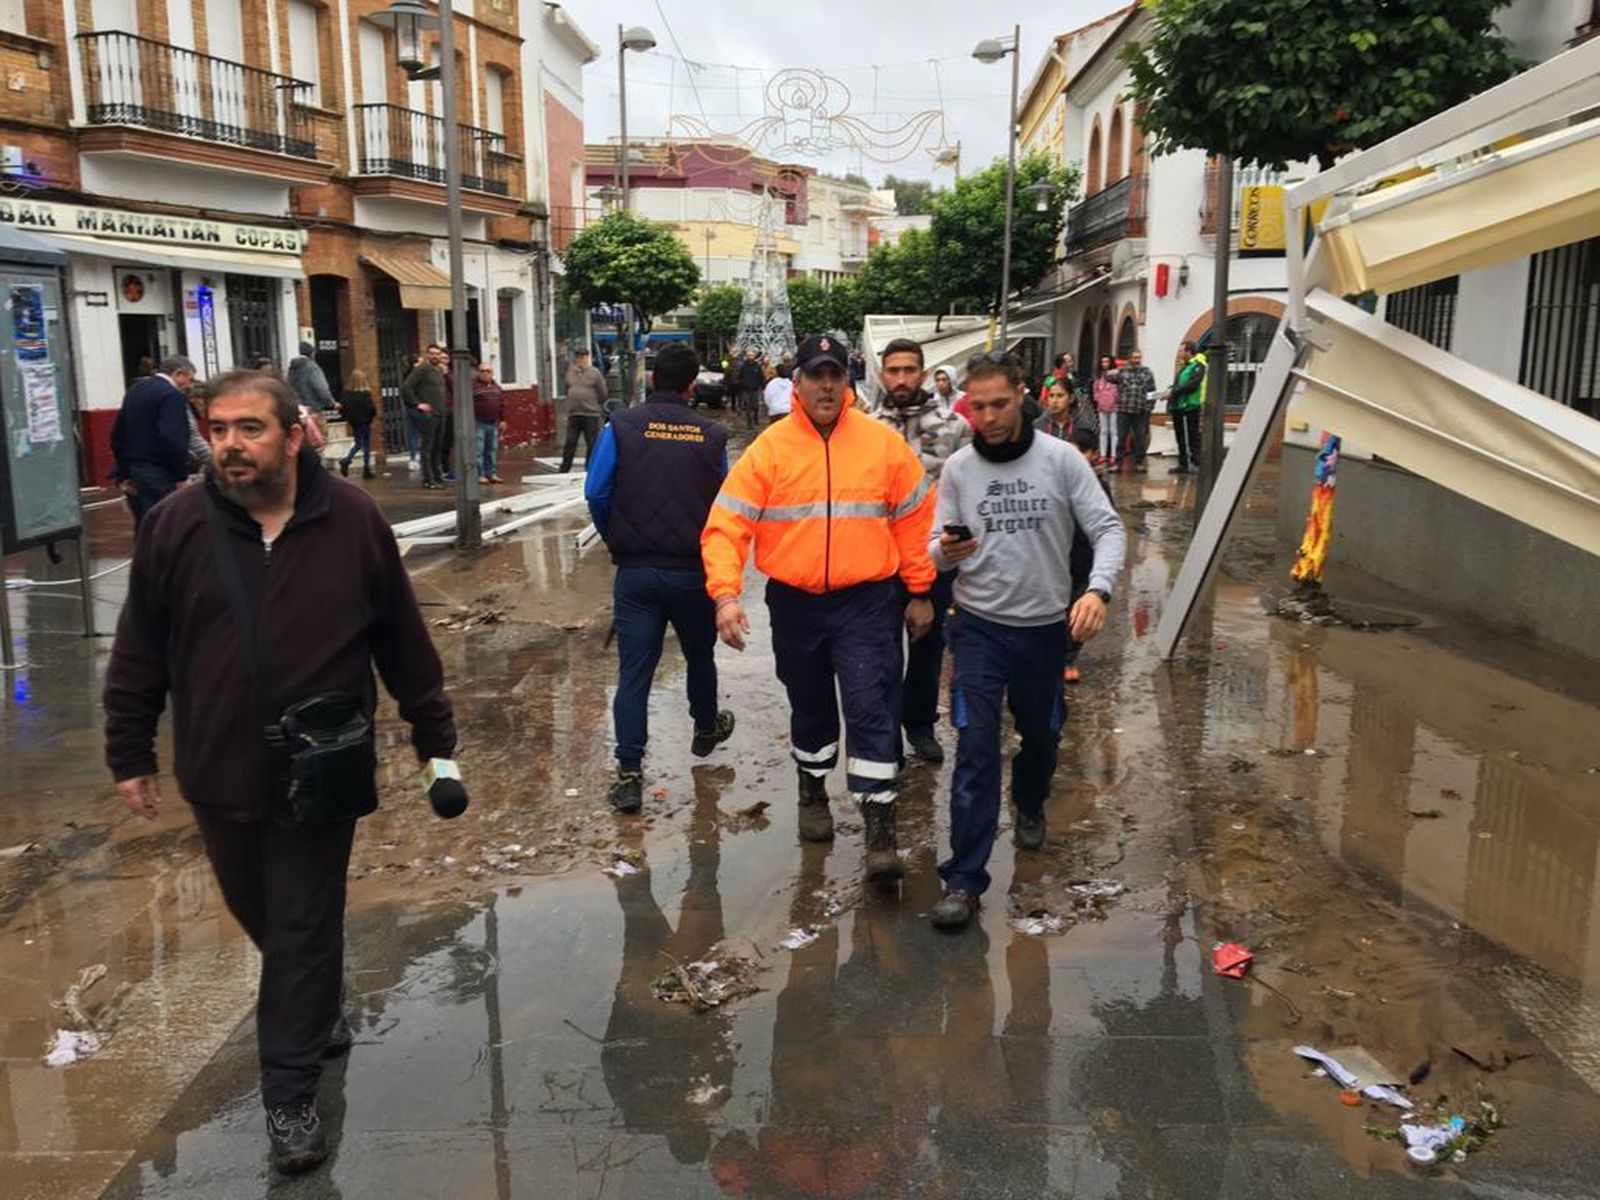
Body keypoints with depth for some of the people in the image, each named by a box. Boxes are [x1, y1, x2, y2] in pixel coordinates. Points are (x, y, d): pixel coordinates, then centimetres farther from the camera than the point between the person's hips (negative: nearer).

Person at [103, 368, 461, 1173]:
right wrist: (129, 754, 5)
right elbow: (139, 654, 3)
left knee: (304, 930, 5)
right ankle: (317, 1013, 48)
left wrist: (435, 737, 4)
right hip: (220, 773, 3)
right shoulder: (174, 526, -5)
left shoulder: (355, 522, -8)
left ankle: (289, 1095, 19)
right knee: (261, 918, 20)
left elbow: (403, 642, 0)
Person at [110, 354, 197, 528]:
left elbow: (117, 434, 15)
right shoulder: (172, 395, -12)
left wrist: (123, 474, 16)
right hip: (158, 476, -9)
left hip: (132, 473, 9)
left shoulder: (135, 390, 15)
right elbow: (173, 440, -22)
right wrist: (182, 476, -14)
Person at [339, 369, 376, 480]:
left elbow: (341, 407, -3)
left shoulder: (346, 393, -4)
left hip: (353, 422, 5)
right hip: (364, 422, -4)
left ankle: (346, 460, -3)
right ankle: (366, 470, 10)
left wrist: (348, 416, 12)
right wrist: (375, 414, 0)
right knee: (366, 446, 7)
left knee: (357, 443, 19)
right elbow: (370, 408, -21)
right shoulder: (365, 394, -17)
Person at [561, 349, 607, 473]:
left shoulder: (595, 373, -2)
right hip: (573, 414, 3)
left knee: (592, 445, 3)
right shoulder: (570, 372, 9)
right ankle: (563, 470, 12)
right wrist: (569, 406, 15)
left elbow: (602, 394, 1)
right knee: (570, 443, 5)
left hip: (591, 414, -3)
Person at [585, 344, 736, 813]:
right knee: (699, 656, 23)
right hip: (694, 571, 1)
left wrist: (615, 541, 8)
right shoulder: (711, 436, -3)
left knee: (633, 673, 1)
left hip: (636, 572, -1)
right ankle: (706, 730, 46)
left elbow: (597, 494, -9)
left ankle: (629, 773, -3)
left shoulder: (621, 427, -6)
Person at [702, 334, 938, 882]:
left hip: (868, 601, -1)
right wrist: (726, 594, -21)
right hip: (795, 604, 1)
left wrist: (919, 592, 5)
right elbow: (726, 526, -9)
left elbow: (915, 520, 4)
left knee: (872, 708, -7)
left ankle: (879, 826, 0)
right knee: (810, 707, 18)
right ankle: (812, 789, 42)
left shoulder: (884, 444, -3)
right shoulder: (768, 449, -5)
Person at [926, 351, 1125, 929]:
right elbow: (937, 548, 1)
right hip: (980, 625, -1)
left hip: (1046, 624, 1)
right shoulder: (958, 468, -3)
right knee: (976, 746, -8)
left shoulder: (1061, 459, -7)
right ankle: (964, 879, -3)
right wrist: (946, 551, -25)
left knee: (1041, 732, 19)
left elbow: (1107, 528, -8)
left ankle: (1029, 807, 51)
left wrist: (1098, 589, -26)